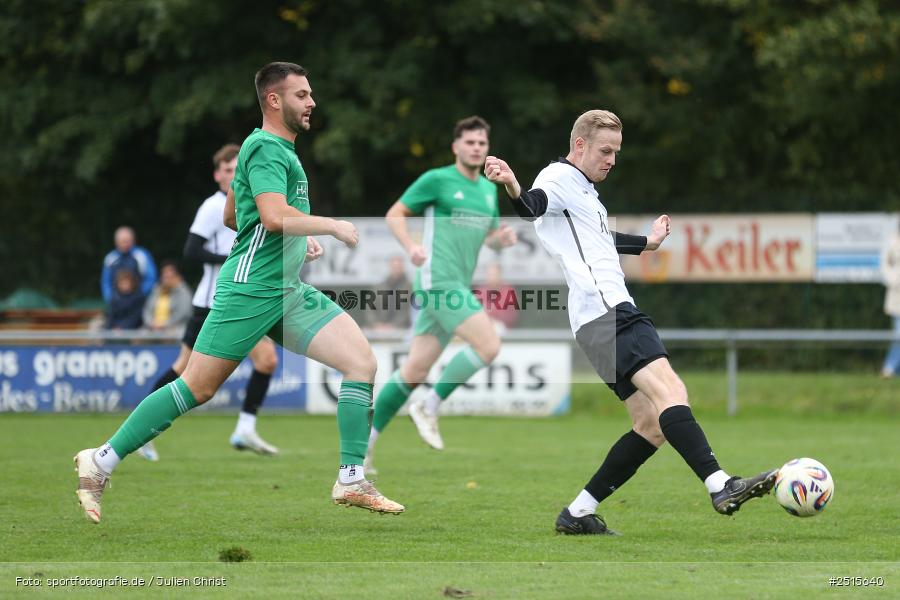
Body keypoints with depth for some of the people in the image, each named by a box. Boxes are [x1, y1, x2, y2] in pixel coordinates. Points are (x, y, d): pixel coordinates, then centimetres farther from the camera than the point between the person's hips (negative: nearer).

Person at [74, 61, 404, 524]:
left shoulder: (279, 150, 19)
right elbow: (274, 215, -28)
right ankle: (100, 463, 4)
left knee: (361, 360, -5)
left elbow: (231, 216, 29)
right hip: (250, 289, -9)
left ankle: (351, 481, -4)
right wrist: (332, 226, -18)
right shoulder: (266, 148, -11)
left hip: (289, 290, 9)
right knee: (197, 388, -7)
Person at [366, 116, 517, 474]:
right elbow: (395, 214, -1)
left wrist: (503, 238, 2)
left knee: (415, 370, 6)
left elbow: (490, 237, 27)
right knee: (488, 345, -19)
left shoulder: (489, 189, 19)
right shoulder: (437, 179, -3)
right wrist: (411, 247, -19)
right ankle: (429, 407, -6)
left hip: (458, 285, 8)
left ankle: (366, 441, 12)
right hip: (438, 280, -8)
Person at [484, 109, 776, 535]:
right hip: (604, 310, -11)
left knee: (652, 426, 6)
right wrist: (513, 189, -46)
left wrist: (646, 243, 59)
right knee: (669, 391, -25)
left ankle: (577, 514, 8)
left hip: (615, 312, 11)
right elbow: (533, 206, -24)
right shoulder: (560, 177, -1)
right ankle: (721, 486, -40)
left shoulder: (584, 190, 28)